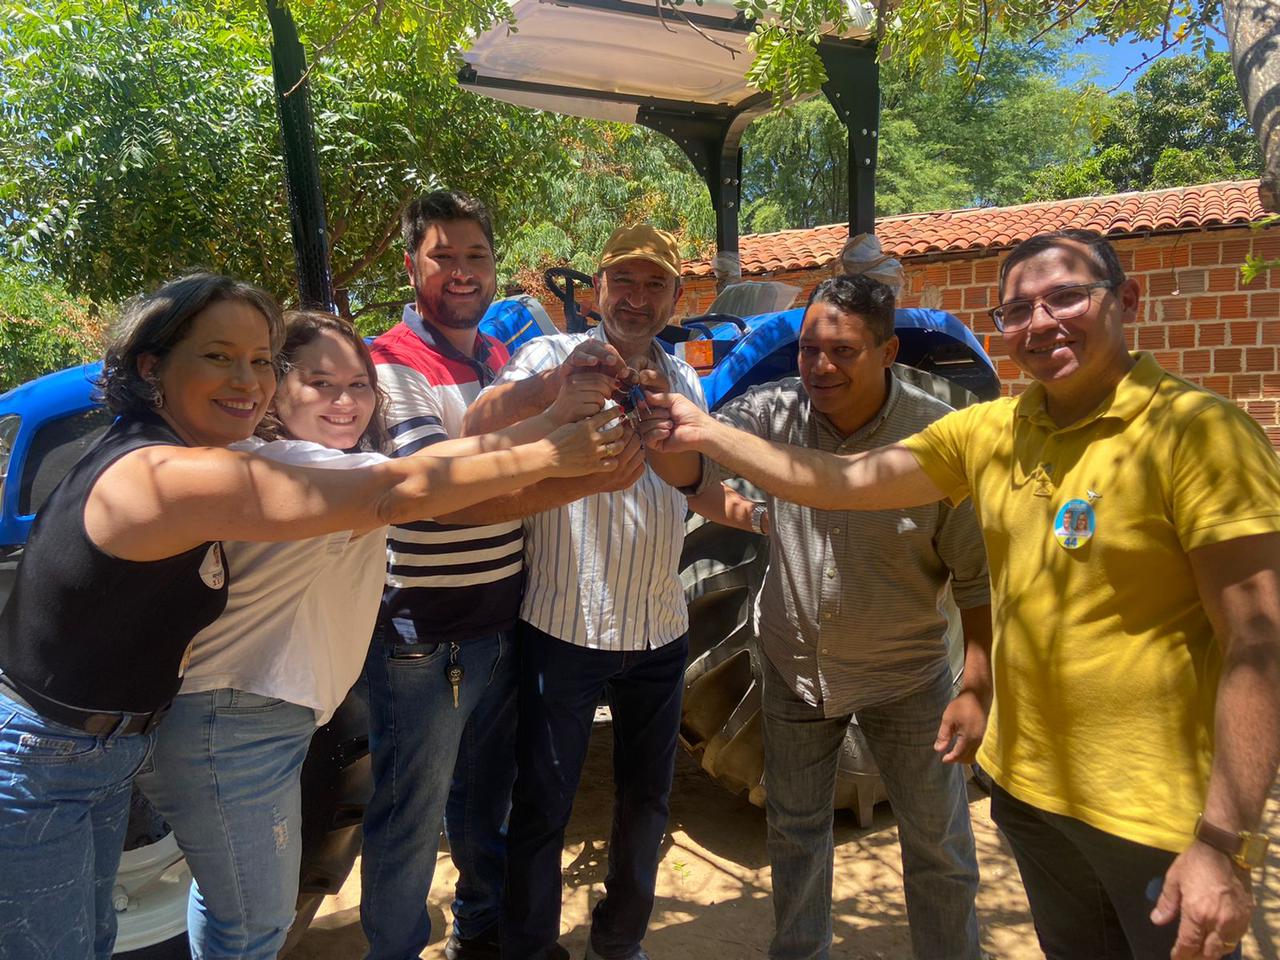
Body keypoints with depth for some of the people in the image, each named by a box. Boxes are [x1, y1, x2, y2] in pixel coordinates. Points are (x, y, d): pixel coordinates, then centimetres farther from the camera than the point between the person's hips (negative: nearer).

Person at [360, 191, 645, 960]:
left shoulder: (503, 357, 8)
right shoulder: (391, 365, -14)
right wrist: (587, 482, -29)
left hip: (504, 623, 7)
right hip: (424, 637, -6)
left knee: (486, 796, 24)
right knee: (410, 819, 11)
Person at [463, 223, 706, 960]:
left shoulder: (684, 380, 8)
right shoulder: (553, 356, -9)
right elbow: (476, 428, -29)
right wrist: (554, 381, -47)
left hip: (662, 628, 5)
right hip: (566, 626, -5)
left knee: (647, 799, 18)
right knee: (544, 804, 7)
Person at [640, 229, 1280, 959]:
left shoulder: (1199, 433, -16)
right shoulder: (990, 432, 1)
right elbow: (841, 483, 1)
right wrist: (708, 433, -2)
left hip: (1162, 816, -5)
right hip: (1026, 786, 6)